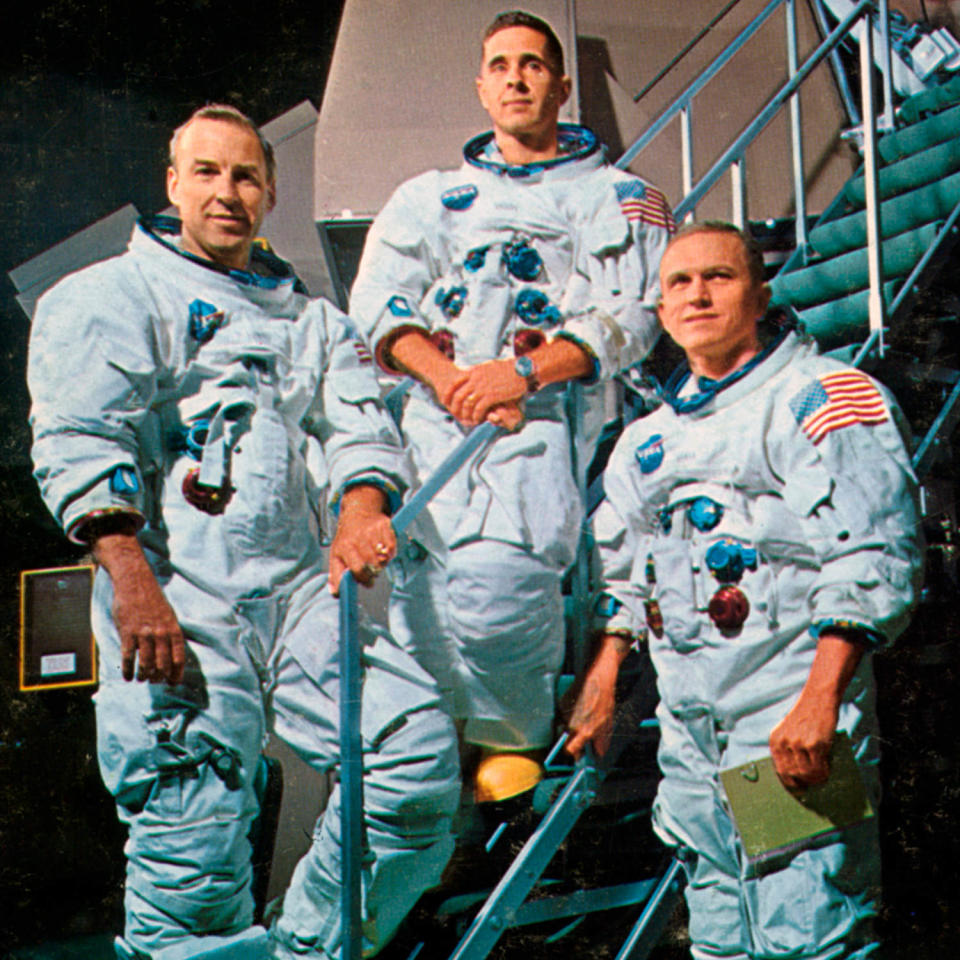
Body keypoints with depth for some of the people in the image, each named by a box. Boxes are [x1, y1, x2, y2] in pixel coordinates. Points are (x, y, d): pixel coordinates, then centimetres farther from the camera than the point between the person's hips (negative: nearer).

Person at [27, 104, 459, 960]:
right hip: (179, 596, -4)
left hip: (303, 584, 4)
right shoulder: (110, 296, 11)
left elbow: (358, 421, 11)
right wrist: (132, 583, -18)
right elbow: (79, 440, -3)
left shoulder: (310, 318, 26)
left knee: (420, 751, -13)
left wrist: (363, 509, -13)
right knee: (198, 838, -9)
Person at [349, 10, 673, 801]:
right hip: (431, 409, 3)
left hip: (544, 412, -3)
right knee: (413, 590, -19)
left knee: (491, 579, -27)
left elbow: (632, 316, 3)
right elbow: (377, 299, 12)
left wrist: (525, 372, -13)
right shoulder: (428, 196, 26)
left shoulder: (618, 198, 18)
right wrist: (446, 376, -8)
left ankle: (513, 733, -1)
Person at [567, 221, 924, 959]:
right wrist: (604, 675, 22)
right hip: (688, 726, 7)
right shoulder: (652, 437, 18)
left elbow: (871, 558, -14)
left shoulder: (822, 398, -4)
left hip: (794, 726, -7)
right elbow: (624, 572, 29)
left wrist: (819, 701, -22)